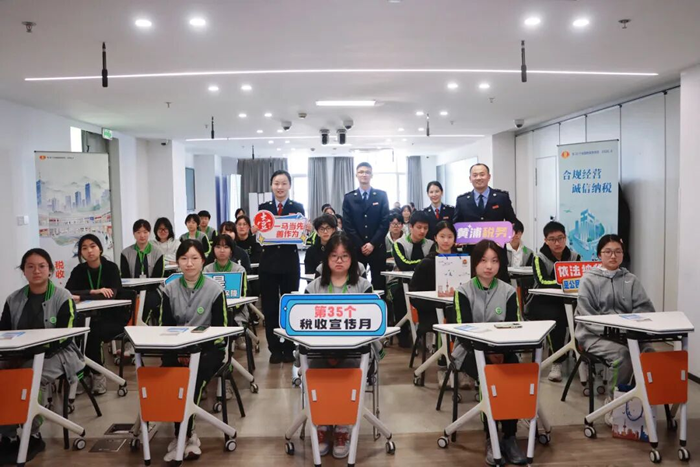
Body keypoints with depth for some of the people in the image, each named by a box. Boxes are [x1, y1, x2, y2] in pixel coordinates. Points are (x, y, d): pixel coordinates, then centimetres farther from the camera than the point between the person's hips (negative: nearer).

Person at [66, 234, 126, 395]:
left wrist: (82, 297, -27)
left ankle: (95, 374, -8)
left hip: (113, 316, -3)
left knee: (93, 332, -31)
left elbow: (112, 293, -21)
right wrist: (93, 292, -22)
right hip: (91, 317, 3)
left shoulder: (111, 267, -7)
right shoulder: (79, 270, 4)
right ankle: (86, 374, -7)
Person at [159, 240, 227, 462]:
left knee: (193, 377, -30)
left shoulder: (215, 289, -5)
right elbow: (166, 326, 6)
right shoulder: (169, 289, 5)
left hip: (208, 348, -2)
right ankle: (187, 435, -13)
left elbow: (220, 329, -5)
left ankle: (181, 436, -15)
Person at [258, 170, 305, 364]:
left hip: (290, 263, -1)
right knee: (270, 307, 6)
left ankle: (289, 348, 19)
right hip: (268, 262, 1)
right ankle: (274, 349, 18)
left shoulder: (298, 208, 3)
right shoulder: (263, 207, 5)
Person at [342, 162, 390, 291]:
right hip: (356, 248, 0)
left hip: (377, 248, 0)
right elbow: (347, 225, 1)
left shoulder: (381, 195, 5)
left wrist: (372, 243, -10)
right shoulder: (349, 198, 6)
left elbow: (385, 223, -1)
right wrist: (361, 245, -8)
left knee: (379, 283, 2)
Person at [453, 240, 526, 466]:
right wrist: (487, 351, -23)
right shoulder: (463, 291, -3)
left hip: (503, 350, 2)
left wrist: (501, 351, -19)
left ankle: (509, 437, -8)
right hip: (470, 349, -2)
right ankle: (491, 438, -13)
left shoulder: (508, 291, 4)